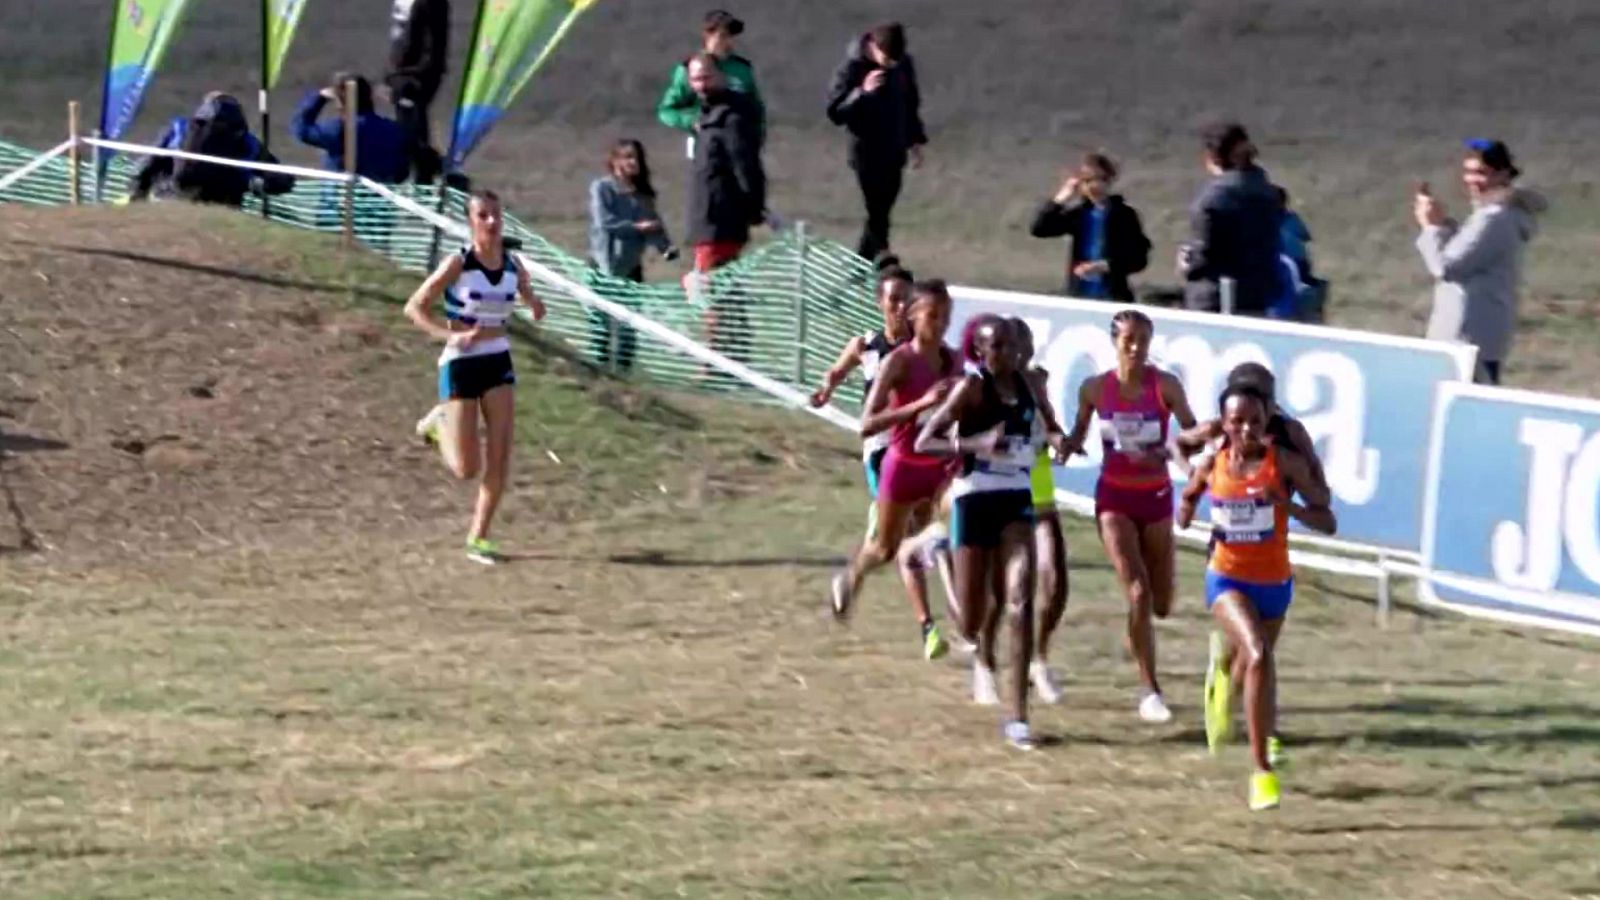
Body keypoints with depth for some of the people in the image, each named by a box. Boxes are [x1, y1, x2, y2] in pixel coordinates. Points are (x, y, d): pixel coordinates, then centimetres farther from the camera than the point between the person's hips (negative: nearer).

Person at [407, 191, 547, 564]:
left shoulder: (513, 267, 1)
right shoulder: (458, 264, -12)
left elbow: (529, 299, 17)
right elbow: (414, 307, -10)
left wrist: (535, 306, -9)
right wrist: (450, 335, -24)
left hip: (498, 362, 4)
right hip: (461, 364, -4)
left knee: (499, 460, -4)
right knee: (467, 469, -3)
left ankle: (478, 539, 8)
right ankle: (438, 422, 28)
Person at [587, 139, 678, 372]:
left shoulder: (642, 194, 10)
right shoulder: (601, 188, -5)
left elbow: (653, 224, 4)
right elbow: (604, 223, -15)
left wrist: (666, 246, -14)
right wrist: (636, 227, -19)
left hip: (631, 267, 5)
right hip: (605, 267, -5)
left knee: (629, 322, 5)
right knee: (601, 319, -5)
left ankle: (624, 367, 11)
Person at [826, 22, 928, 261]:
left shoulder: (903, 64, -1)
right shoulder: (853, 67, -16)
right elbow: (835, 112, -17)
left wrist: (915, 141, 15)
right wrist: (862, 92, -31)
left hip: (895, 152, 6)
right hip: (868, 153, -6)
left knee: (880, 213, 13)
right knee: (877, 216, -8)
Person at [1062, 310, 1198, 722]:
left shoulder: (1165, 386, -10)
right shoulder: (1094, 389, -5)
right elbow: (1078, 435, 10)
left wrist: (1166, 452, -27)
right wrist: (1069, 444, -12)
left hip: (1155, 496, 1)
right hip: (1115, 498, -1)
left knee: (1161, 606, 9)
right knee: (1138, 594, -16)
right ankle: (1150, 692, -9)